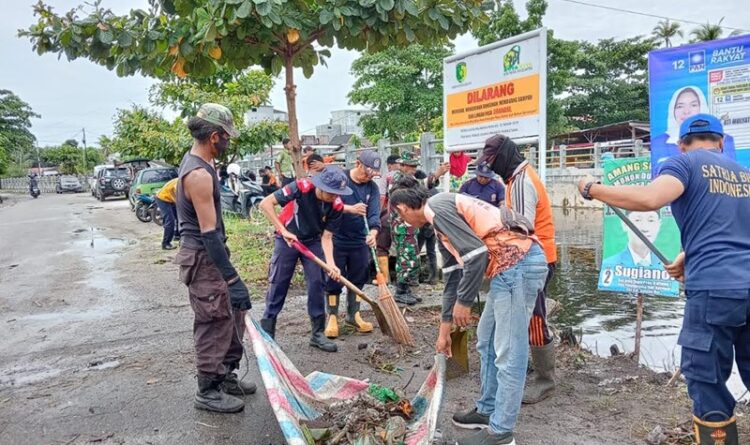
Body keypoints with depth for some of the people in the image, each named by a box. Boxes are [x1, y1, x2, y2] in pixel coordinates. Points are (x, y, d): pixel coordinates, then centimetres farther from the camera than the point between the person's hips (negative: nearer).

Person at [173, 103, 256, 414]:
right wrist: (232, 279, -28)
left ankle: (225, 376, 31)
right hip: (202, 259, -10)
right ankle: (208, 391, 16)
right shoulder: (198, 174, -23)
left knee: (234, 314, 17)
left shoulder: (196, 162, 9)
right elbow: (209, 232, -27)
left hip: (210, 254, 10)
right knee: (214, 324, 1)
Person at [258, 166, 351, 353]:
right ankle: (266, 332, 15)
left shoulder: (336, 206, -18)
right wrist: (283, 230, -28)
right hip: (287, 239, -3)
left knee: (317, 284, -2)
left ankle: (318, 333, 9)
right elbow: (265, 203, -26)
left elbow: (326, 237, -12)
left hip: (313, 242, 3)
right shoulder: (301, 187, -29)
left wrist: (331, 264, -27)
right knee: (278, 285, 1)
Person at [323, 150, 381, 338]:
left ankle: (353, 315, 28)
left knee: (358, 280, 12)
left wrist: (373, 233, -29)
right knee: (333, 280, 4)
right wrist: (350, 209, -28)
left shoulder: (372, 188, 0)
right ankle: (332, 317, 17)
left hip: (360, 241, 4)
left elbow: (374, 214, -10)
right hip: (336, 239, -3)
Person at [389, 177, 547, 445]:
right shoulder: (441, 223, 21)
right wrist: (444, 330, 31)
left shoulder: (437, 207, -9)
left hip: (518, 263, -11)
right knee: (487, 343, 20)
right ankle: (488, 410, 35)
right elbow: (453, 278, 26)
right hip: (510, 267, 11)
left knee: (508, 353, 0)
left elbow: (477, 253, -19)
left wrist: (464, 302, -7)